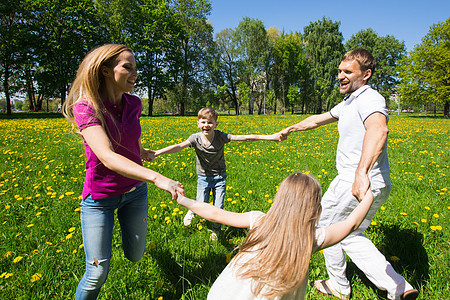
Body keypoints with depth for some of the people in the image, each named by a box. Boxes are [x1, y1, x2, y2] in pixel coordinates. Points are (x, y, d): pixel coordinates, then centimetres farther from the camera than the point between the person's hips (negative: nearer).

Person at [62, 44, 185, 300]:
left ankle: (128, 225, 51)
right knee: (98, 273, -1)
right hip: (99, 197, -4)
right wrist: (157, 177, -48)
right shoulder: (85, 107, -22)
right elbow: (107, 157, -37)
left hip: (135, 190, 5)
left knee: (135, 256, 18)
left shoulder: (134, 104, -6)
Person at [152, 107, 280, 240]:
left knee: (218, 209, 1)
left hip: (219, 176, 0)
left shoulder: (221, 137, -18)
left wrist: (270, 137, -29)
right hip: (203, 177, 0)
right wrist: (156, 153, -44)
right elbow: (179, 147, -29)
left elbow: (244, 138, -23)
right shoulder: (195, 138, -16)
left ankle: (216, 229, 34)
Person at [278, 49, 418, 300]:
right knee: (350, 235, 20)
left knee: (325, 226, 12)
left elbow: (378, 129, -40)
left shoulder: (370, 99, -17)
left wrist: (362, 172, -55)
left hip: (359, 185, -10)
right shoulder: (350, 102, 16)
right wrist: (292, 128, 41)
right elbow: (318, 119, 30)